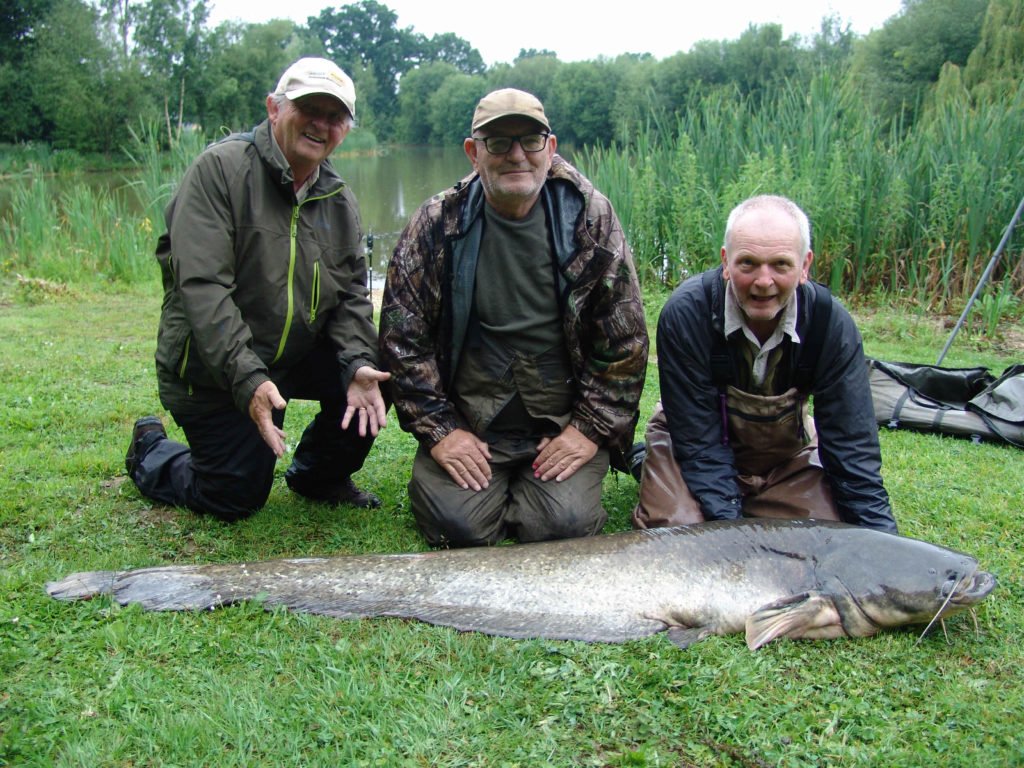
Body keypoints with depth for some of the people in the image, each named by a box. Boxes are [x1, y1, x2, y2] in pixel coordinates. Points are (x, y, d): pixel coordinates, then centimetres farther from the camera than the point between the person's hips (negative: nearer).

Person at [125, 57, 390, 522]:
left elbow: (351, 294, 1)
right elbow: (202, 287, -25)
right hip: (210, 370, -6)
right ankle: (150, 453, 29)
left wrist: (359, 363, -19)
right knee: (235, 500, -2)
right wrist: (247, 378, -34)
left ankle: (318, 476, 12)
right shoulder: (221, 168, -17)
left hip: (299, 356, 6)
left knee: (376, 376, -15)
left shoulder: (339, 200, 4)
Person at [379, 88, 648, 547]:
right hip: (468, 426, 1)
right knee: (457, 525, -16)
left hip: (563, 425, 0)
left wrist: (590, 428, -6)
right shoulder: (439, 223, -5)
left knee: (563, 526, -17)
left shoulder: (591, 217, -5)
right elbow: (402, 335, -2)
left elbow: (624, 340, -2)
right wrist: (438, 429, -7)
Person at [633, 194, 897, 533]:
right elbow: (698, 441, -25)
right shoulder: (685, 312, -28)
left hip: (787, 453, 3)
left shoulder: (832, 324, -21)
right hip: (691, 446, -2)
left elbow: (852, 448, -15)